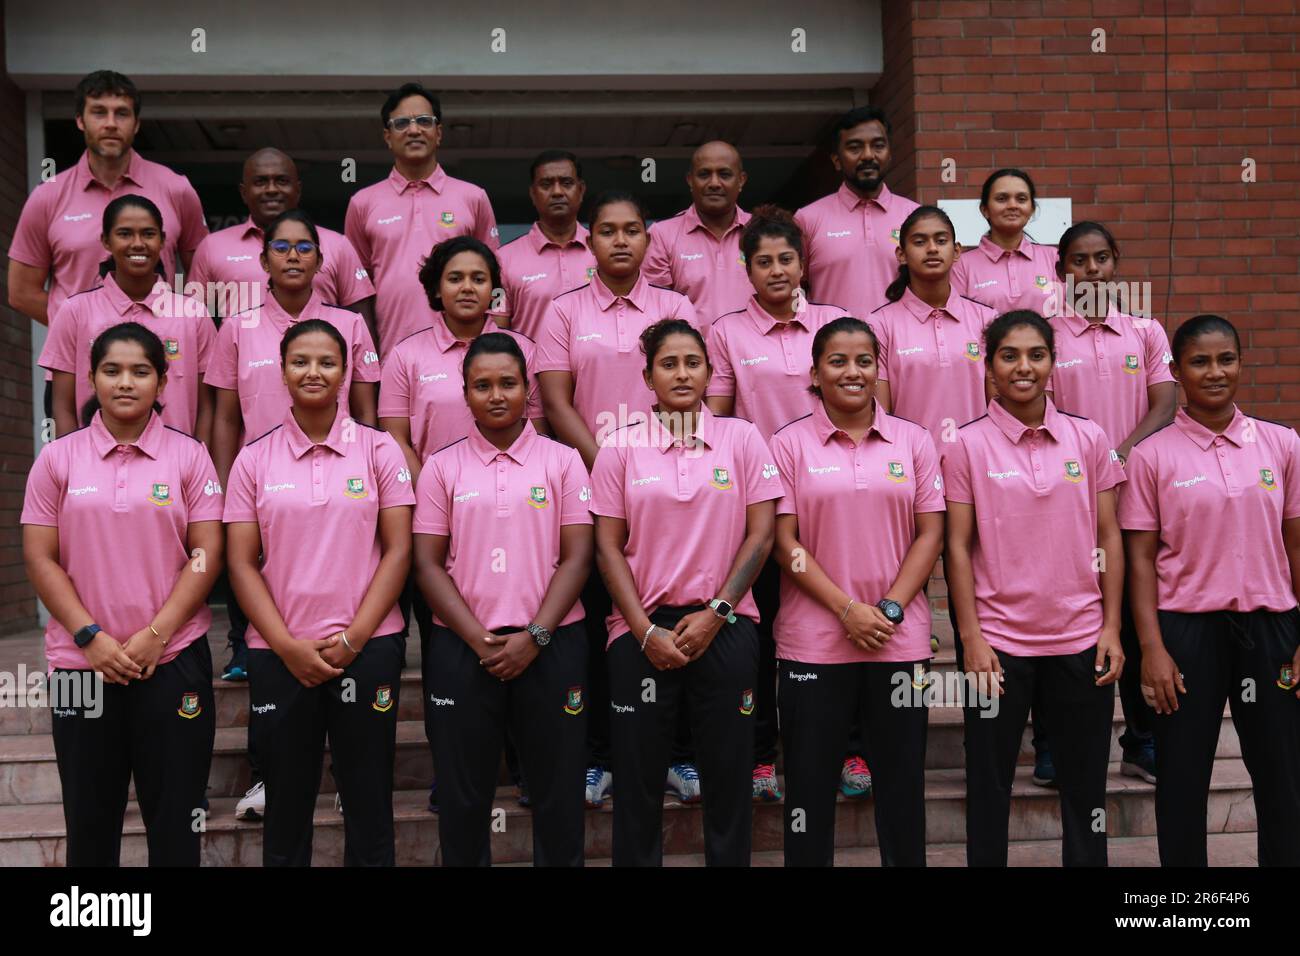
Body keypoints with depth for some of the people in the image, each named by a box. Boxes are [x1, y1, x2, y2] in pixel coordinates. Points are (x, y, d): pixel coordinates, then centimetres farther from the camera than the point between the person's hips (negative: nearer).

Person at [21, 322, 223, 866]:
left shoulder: (189, 455, 3)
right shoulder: (57, 459, 5)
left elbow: (207, 555, -2)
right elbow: (39, 559, 2)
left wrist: (156, 635, -12)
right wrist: (90, 637, -10)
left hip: (174, 659, -1)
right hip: (82, 663, 1)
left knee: (176, 820, 4)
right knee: (89, 820, 9)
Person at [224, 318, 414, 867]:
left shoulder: (378, 450, 3)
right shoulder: (255, 459, 6)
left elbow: (398, 551, -1)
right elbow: (241, 563, 2)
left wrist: (353, 639, -9)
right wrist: (288, 646, -9)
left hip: (366, 649, -1)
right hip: (279, 654, 1)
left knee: (369, 806, 5)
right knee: (286, 807, 9)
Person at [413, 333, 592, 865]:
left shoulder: (562, 461, 3)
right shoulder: (442, 467, 5)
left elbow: (576, 558, -1)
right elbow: (428, 564, 1)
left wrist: (534, 637, -11)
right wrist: (480, 639, -9)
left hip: (551, 644, 0)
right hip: (463, 646, 1)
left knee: (558, 789, 7)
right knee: (463, 791, 8)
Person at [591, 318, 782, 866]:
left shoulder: (741, 438, 4)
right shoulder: (621, 447, 3)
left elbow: (760, 534, 1)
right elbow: (608, 546, 1)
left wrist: (715, 613, -7)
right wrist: (645, 630, -7)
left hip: (724, 628, 0)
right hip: (642, 630, 0)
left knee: (728, 774, 5)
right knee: (637, 779, 4)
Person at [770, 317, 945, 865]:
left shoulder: (913, 441, 6)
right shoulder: (790, 444, 1)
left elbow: (930, 534, 4)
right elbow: (785, 542, -3)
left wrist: (889, 608, -9)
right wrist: (848, 609, -12)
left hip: (899, 639, 2)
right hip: (813, 641, -1)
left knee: (902, 783, 8)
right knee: (809, 784, 5)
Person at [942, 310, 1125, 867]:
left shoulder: (1088, 440, 4)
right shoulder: (968, 445, -2)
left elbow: (1109, 537, 6)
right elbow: (958, 546, -3)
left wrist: (1112, 627, 0)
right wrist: (970, 638, -8)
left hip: (1080, 640, 2)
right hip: (999, 641, -2)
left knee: (1085, 788, 11)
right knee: (989, 787, 7)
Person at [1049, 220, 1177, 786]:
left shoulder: (1146, 332, 10)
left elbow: (1165, 406, 0)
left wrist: (1122, 454, -17)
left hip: (1135, 492, 2)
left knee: (1138, 617, 6)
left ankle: (1142, 744, 17)